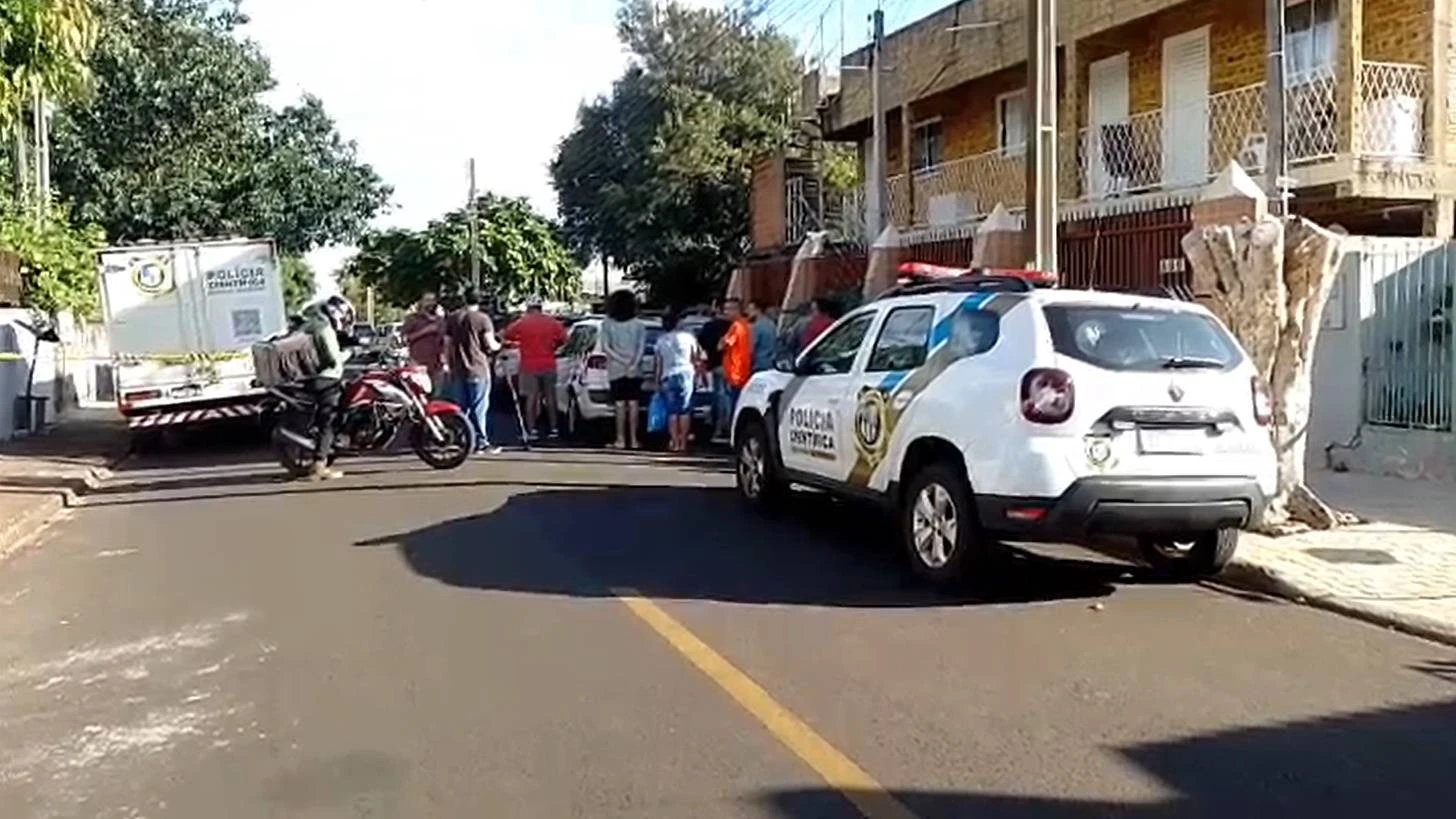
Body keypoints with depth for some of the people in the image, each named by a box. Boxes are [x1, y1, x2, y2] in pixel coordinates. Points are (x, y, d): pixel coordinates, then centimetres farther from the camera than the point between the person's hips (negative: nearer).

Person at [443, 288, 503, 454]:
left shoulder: (451, 318, 10)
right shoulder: (482, 318, -7)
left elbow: (447, 345, 12)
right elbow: (490, 344, -10)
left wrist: (450, 366, 19)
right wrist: (498, 346, 12)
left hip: (458, 370, 5)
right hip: (478, 369, -5)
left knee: (462, 407, 12)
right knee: (479, 407, -3)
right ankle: (481, 442, -4)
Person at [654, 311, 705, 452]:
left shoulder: (661, 340, 5)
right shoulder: (688, 337, 2)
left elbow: (659, 364, 6)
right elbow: (696, 359, 2)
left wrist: (658, 381, 11)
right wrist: (696, 373, 14)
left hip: (668, 376, 1)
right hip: (686, 374, -1)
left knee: (672, 410, 4)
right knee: (685, 410, 2)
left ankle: (674, 443, -1)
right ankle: (683, 442, 0)